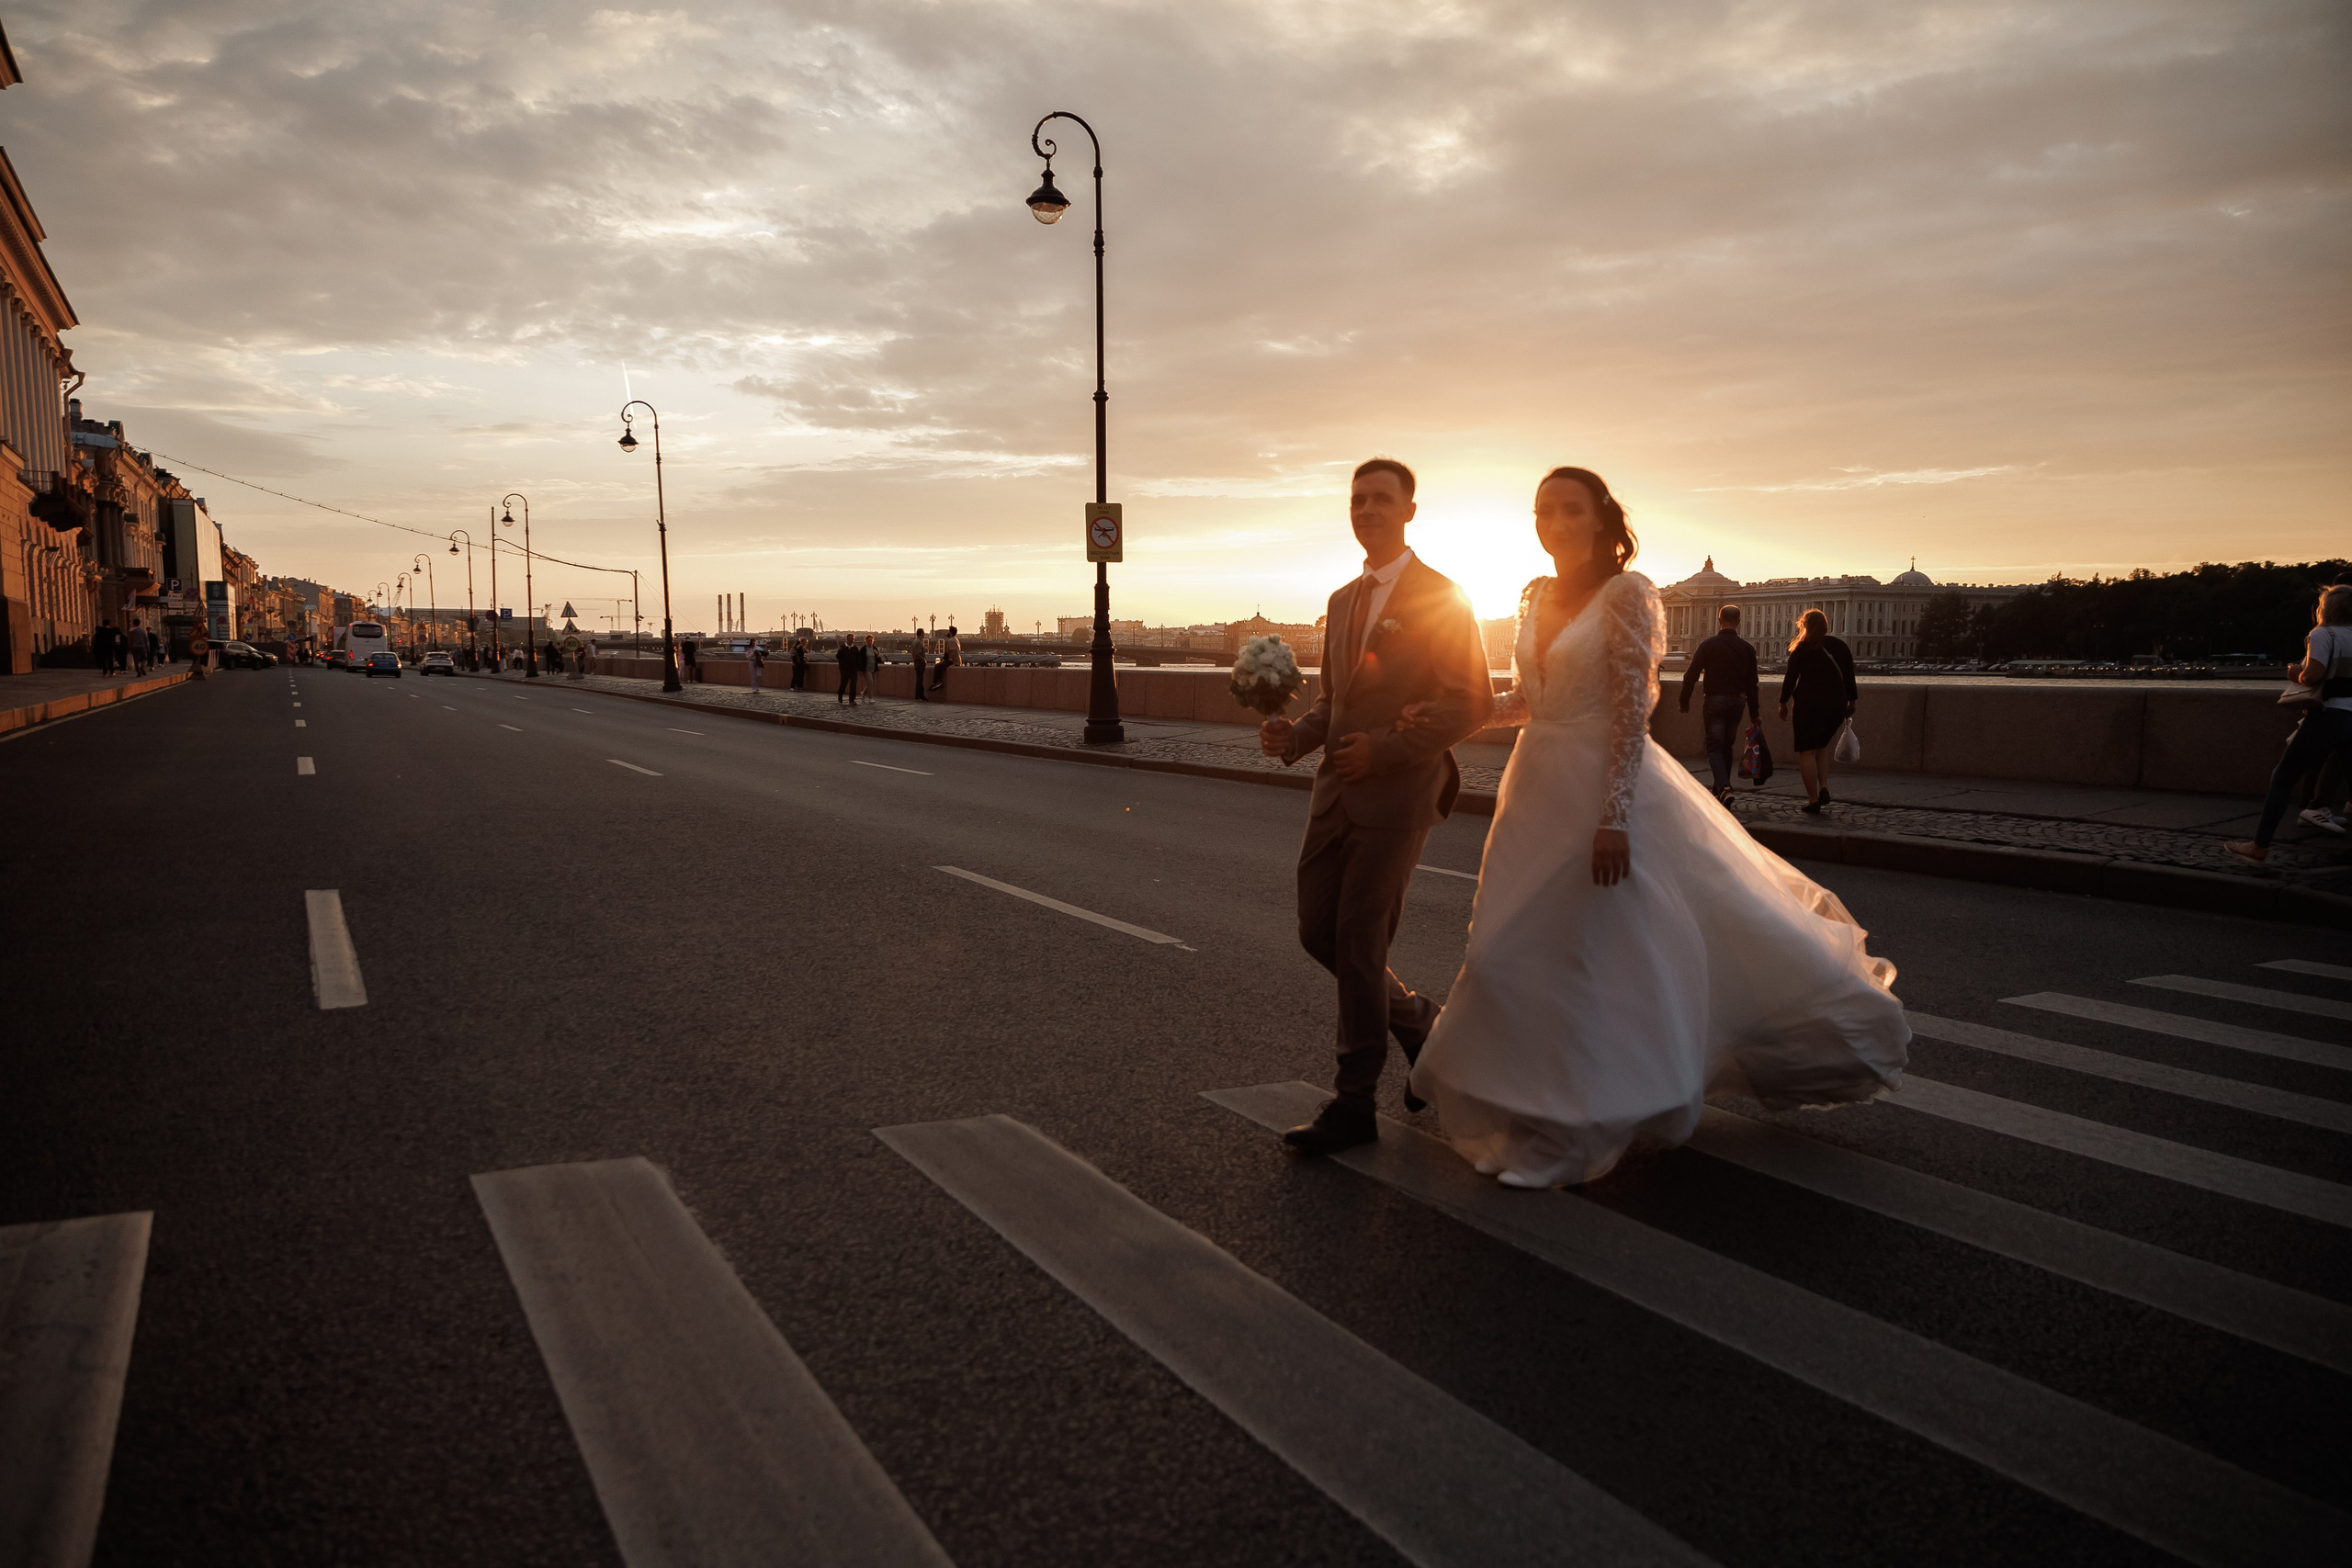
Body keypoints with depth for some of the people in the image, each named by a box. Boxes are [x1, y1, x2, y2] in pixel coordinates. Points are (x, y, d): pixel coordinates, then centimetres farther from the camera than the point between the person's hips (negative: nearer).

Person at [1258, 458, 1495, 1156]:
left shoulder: (1439, 598, -6)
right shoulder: (1343, 600, 16)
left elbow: (1472, 701, -11)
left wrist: (1385, 749, -18)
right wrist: (1296, 736, 1)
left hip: (1396, 794, -7)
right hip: (1336, 790, 7)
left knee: (1359, 944, -5)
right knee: (1319, 934, 9)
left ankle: (1354, 1103, 8)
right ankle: (1419, 1021, 32)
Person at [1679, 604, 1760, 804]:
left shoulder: (1708, 645, -6)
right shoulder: (1747, 648, 3)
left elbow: (1691, 675, -5)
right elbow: (1752, 683, 6)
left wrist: (1684, 702, 6)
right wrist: (1754, 713, 12)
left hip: (1714, 700, -3)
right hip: (1737, 702, 4)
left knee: (1715, 748, -3)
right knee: (1727, 747, 16)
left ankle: (1724, 788, -24)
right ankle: (1720, 791, 23)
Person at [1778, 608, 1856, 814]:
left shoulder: (1802, 649, -3)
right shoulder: (1840, 646, 9)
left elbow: (1790, 678, -5)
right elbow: (1849, 677, 12)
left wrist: (1783, 702, 4)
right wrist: (1851, 701, 20)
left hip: (1809, 705, -5)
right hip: (1836, 706, 5)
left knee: (1807, 752, -1)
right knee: (1821, 747, 21)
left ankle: (1813, 801, -6)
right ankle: (1824, 787, 2)